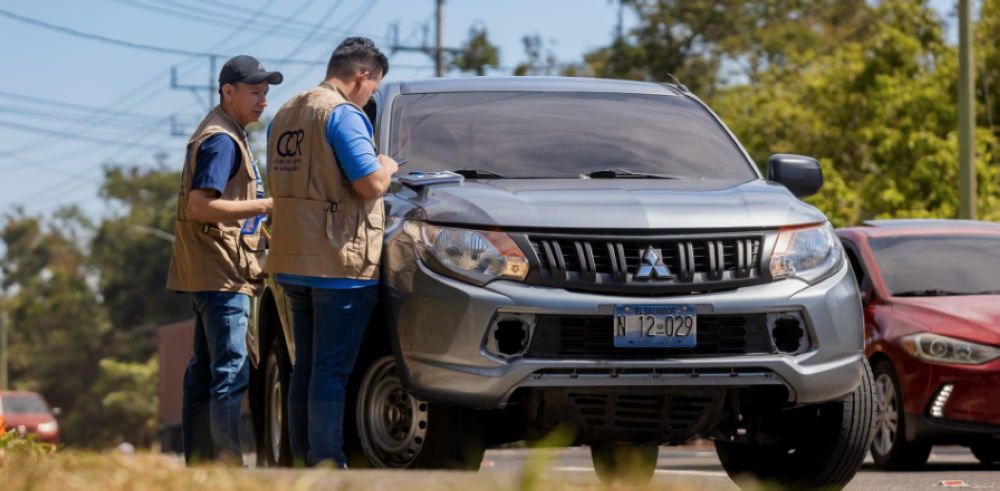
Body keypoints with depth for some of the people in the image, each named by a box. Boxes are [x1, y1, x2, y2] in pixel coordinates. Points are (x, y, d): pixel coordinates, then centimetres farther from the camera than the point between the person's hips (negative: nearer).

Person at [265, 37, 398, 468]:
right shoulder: (343, 114, -13)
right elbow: (371, 184, -19)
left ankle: (301, 457, 16)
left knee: (306, 365, 14)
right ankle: (326, 462, -7)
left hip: (292, 263, 8)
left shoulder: (284, 115, 15)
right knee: (331, 369, -6)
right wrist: (387, 167, 2)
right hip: (339, 262, -8)